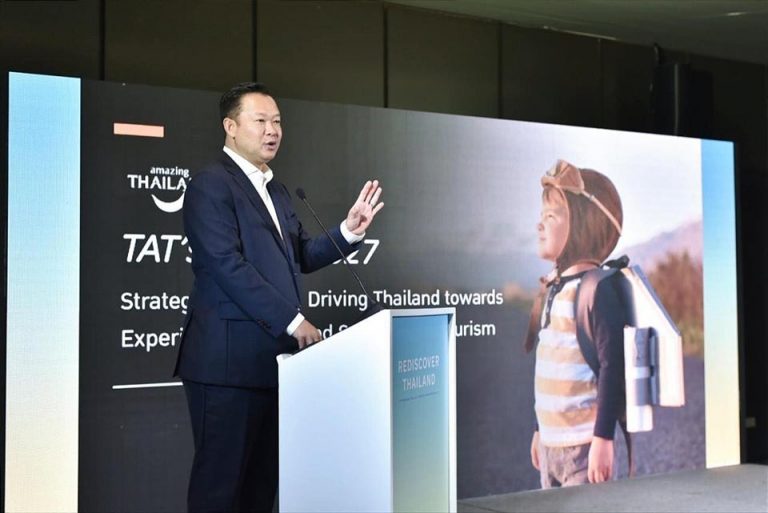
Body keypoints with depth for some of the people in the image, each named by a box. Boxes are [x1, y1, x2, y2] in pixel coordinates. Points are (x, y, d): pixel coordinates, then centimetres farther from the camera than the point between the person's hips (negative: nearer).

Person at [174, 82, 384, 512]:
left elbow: (300, 256, 17)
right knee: (221, 478, -1)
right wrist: (293, 321, -16)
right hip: (229, 358, -8)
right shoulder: (211, 185, -8)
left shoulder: (277, 191, 19)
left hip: (273, 356, 8)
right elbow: (228, 266, -18)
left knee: (263, 477, 12)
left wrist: (349, 231, 2)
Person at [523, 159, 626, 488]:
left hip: (583, 447, -8)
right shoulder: (554, 288, 10)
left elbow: (612, 366, -19)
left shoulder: (597, 289, -15)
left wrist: (603, 438, -20)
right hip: (551, 444, 8)